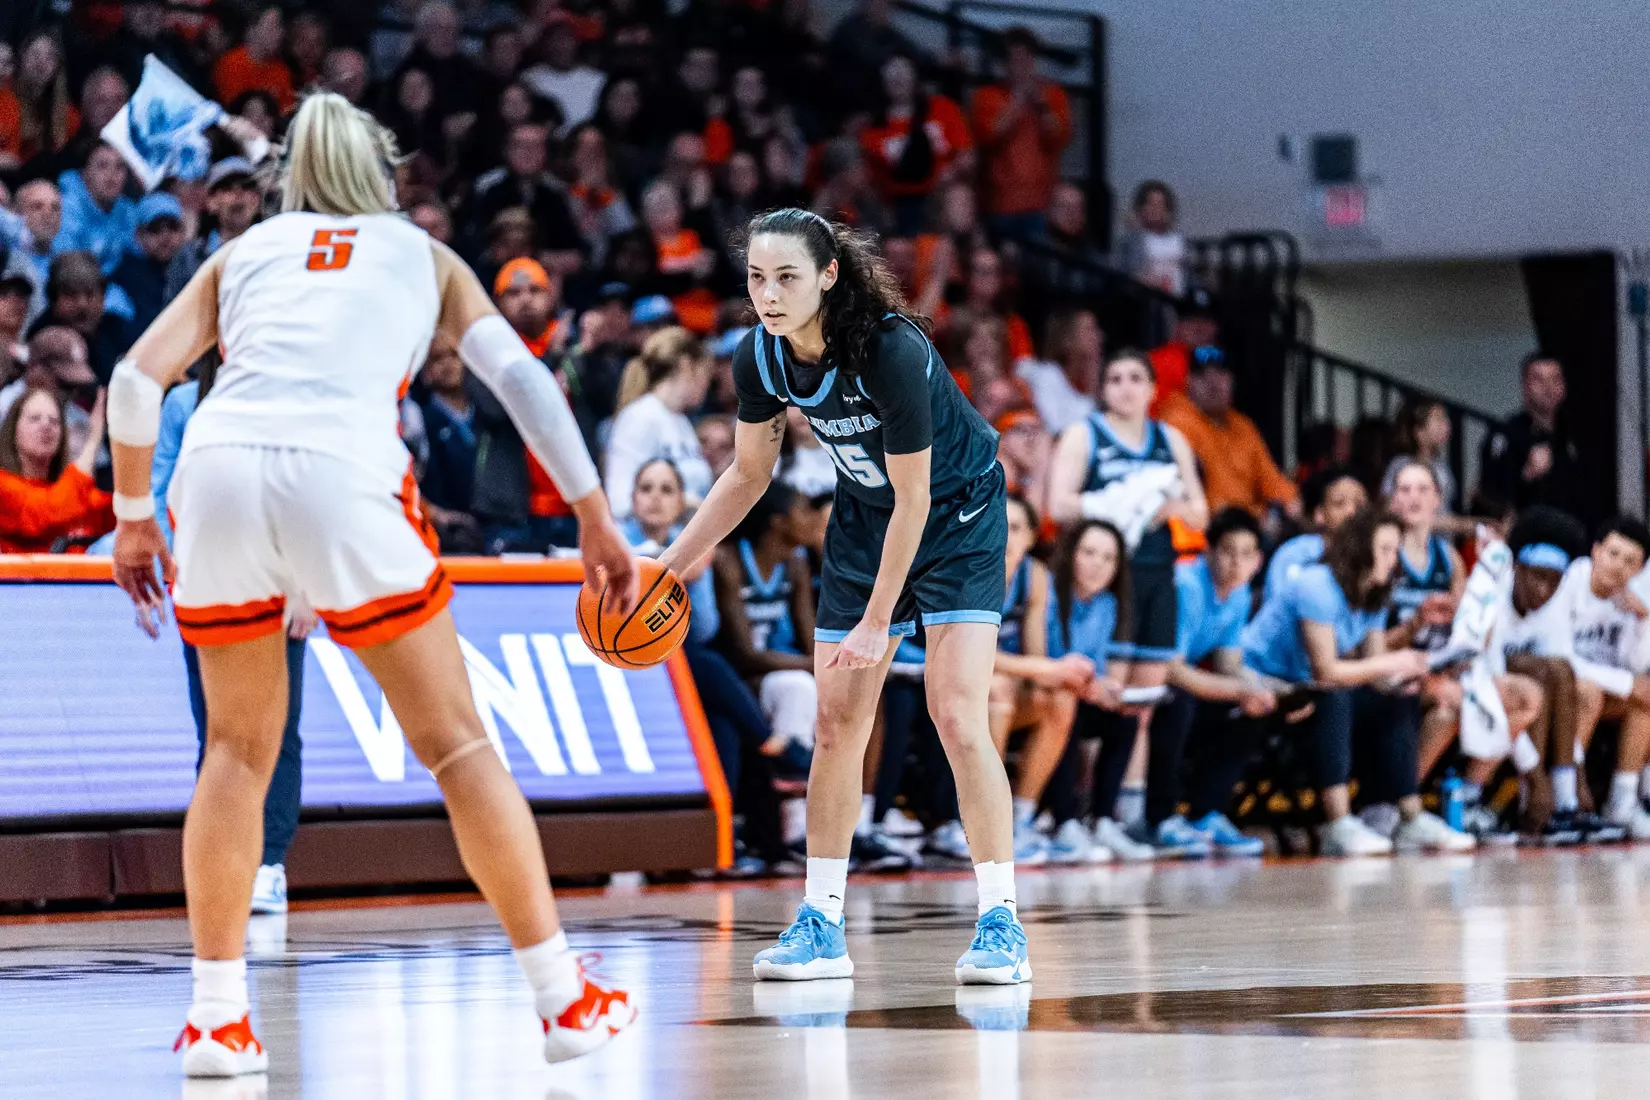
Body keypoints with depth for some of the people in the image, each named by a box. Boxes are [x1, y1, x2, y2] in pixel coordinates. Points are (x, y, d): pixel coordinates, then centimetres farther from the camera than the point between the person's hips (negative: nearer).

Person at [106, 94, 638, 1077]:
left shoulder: (244, 251, 28)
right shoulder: (424, 256, 26)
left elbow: (138, 379, 16)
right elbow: (522, 379, 13)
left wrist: (134, 514, 25)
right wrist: (596, 518, 14)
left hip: (218, 465, 2)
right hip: (344, 472, -2)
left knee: (240, 749, 17)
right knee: (455, 741, 6)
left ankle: (217, 1016, 11)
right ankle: (564, 996, 4)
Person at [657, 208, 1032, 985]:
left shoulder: (892, 351, -32)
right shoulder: (759, 359, -14)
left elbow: (913, 499, -25)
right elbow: (749, 475, 4)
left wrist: (877, 623, -22)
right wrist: (666, 567, 0)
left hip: (957, 514, -6)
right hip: (865, 518, 6)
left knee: (957, 714, -17)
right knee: (836, 722, 2)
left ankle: (1000, 922, -11)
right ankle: (821, 924, 10)